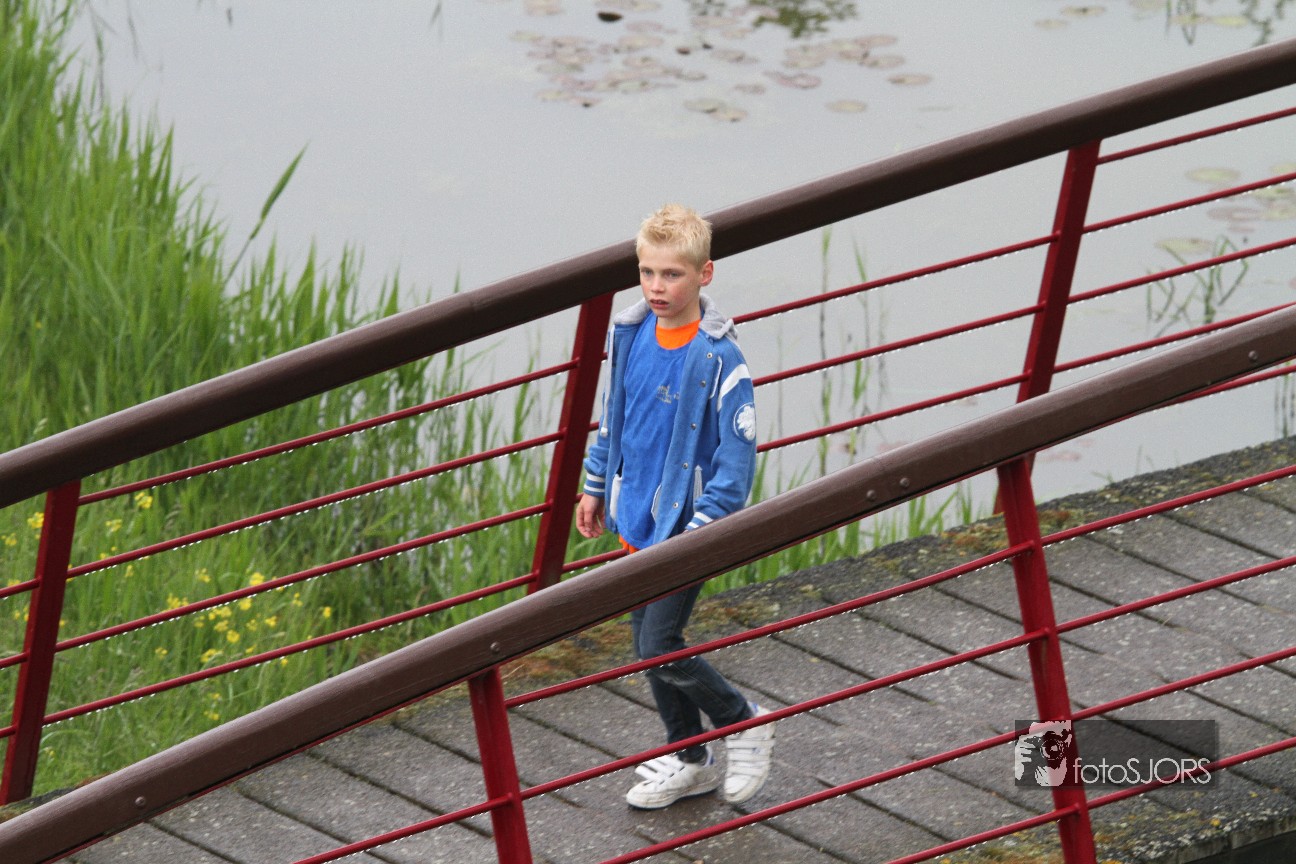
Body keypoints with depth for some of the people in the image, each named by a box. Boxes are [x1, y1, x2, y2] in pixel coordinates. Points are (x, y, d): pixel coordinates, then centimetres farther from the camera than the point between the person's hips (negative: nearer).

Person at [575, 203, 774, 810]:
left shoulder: (719, 359, -20)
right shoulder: (629, 336, -1)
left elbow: (737, 458, -18)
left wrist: (699, 532, -21)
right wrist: (595, 488, 21)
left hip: (687, 523, -7)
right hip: (637, 520, 7)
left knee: (659, 647, -8)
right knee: (647, 643, 14)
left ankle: (745, 724, 16)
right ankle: (688, 762, 31)